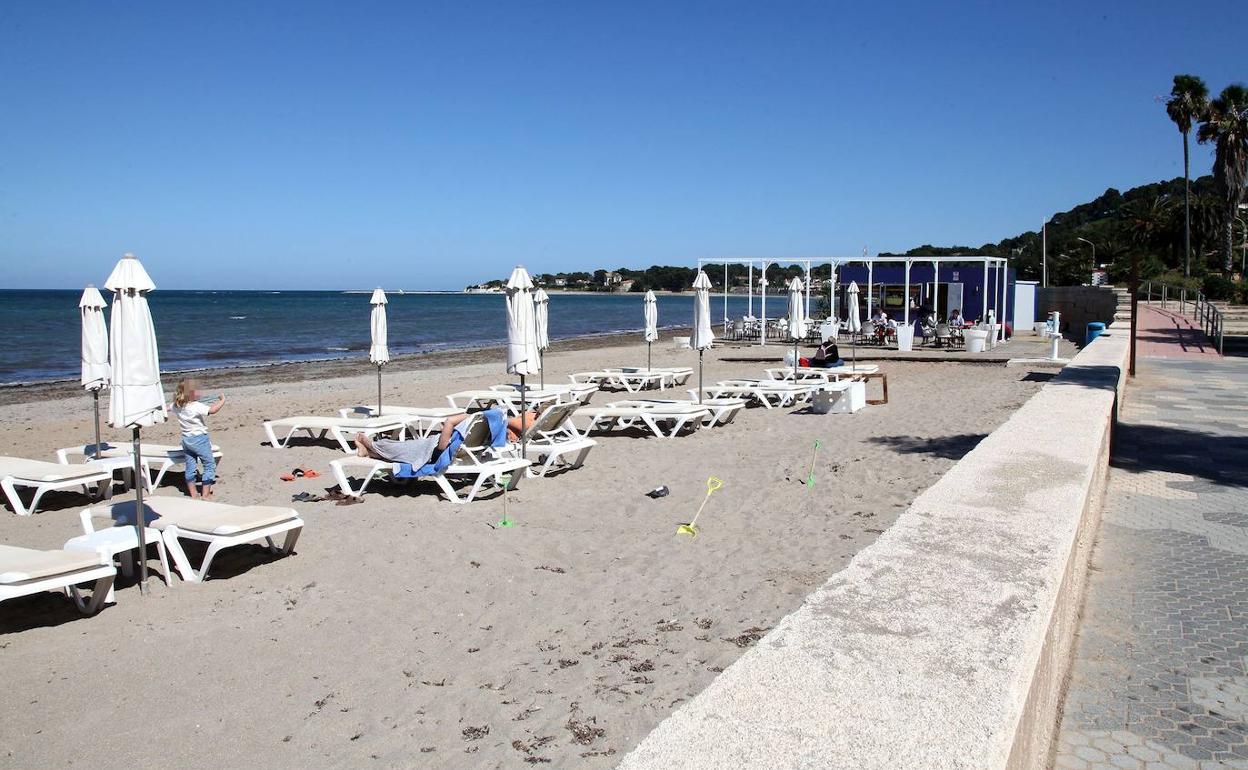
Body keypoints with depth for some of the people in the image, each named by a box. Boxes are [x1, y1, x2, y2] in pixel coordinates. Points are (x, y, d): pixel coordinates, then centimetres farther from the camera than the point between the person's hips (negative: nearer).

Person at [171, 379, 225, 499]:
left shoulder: (177, 406, 4)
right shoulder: (197, 406, -20)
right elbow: (212, 410, -32)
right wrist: (222, 401, -20)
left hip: (186, 439, 7)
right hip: (199, 438, -7)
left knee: (190, 466, 13)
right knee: (209, 465, 4)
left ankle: (193, 493, 19)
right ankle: (206, 493, 3)